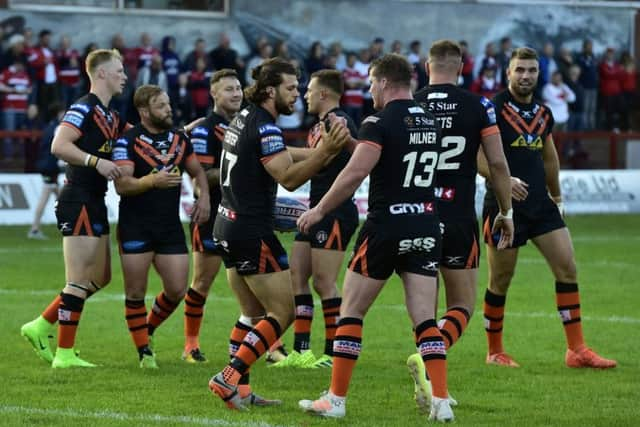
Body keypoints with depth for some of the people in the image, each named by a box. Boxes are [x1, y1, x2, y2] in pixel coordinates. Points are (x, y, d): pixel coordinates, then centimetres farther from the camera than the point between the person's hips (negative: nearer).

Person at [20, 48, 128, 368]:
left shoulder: (111, 117, 16)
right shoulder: (84, 108, -12)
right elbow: (58, 146, -22)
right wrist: (96, 162, -27)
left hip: (95, 203, 10)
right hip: (78, 201, -10)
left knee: (99, 278, 14)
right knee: (80, 280, -8)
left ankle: (41, 327, 21)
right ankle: (64, 354, -4)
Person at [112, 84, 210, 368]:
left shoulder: (179, 139, 10)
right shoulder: (128, 141, -8)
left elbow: (197, 171, 25)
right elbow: (122, 185, -17)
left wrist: (204, 196, 7)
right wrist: (153, 180, -33)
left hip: (170, 227, 5)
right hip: (136, 227, -5)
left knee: (177, 290, 1)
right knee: (136, 292, -1)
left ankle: (148, 331, 26)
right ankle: (144, 351, 10)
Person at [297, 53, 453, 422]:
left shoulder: (380, 122, -11)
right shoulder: (431, 121, 11)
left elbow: (355, 173, -19)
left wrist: (319, 211, -9)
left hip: (386, 228, -6)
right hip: (426, 226, 6)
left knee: (351, 312, 6)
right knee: (425, 319, 4)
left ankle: (336, 399, 7)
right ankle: (441, 401, -7)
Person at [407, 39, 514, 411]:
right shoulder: (478, 106, -2)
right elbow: (497, 163, -4)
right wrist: (506, 212, 7)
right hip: (459, 219, -2)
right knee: (462, 307, 5)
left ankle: (430, 387, 15)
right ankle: (427, 357, -22)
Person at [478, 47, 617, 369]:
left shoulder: (543, 113, 12)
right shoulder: (493, 109, -8)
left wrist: (556, 196, 30)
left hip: (541, 205, 6)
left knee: (567, 268, -3)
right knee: (500, 281, 2)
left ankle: (576, 350, 0)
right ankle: (495, 352, 16)